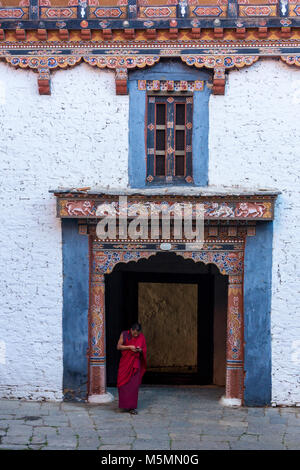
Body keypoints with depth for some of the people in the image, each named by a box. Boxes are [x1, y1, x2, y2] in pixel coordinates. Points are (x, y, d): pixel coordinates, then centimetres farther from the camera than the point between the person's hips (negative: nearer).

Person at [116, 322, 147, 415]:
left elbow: (144, 350, 6)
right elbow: (118, 346, -6)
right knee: (124, 384, 3)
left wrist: (140, 350, -18)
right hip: (125, 363, 0)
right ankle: (124, 404, 20)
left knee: (134, 385, -4)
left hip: (135, 363, 0)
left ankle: (132, 407, 0)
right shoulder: (124, 334, -6)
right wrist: (129, 347, -20)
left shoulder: (141, 337, -1)